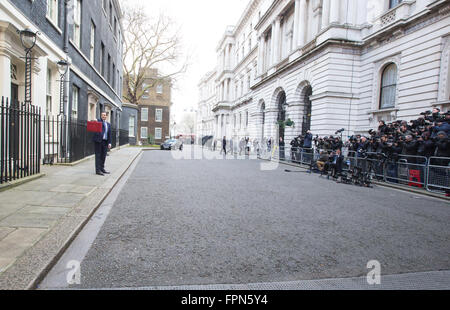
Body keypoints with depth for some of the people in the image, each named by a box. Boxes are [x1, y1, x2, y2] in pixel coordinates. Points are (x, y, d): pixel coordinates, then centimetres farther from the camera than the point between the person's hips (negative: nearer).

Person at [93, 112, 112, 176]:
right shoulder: (98, 121, 5)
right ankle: (98, 170, -3)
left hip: (105, 141, 5)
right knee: (98, 155, -3)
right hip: (98, 140, -5)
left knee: (103, 156, 8)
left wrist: (109, 142, 9)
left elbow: (109, 134, 16)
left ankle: (102, 169, 18)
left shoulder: (108, 124, 19)